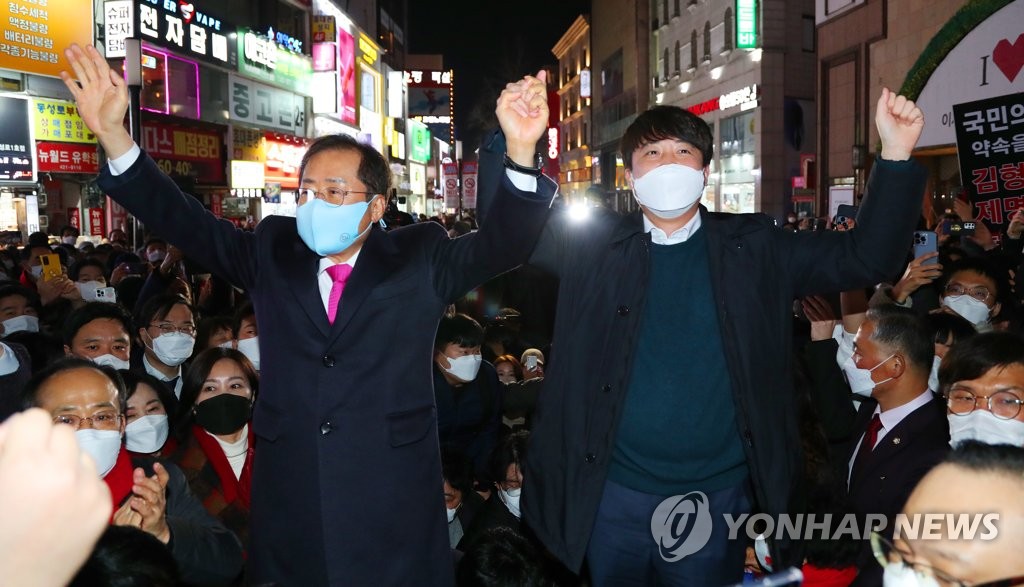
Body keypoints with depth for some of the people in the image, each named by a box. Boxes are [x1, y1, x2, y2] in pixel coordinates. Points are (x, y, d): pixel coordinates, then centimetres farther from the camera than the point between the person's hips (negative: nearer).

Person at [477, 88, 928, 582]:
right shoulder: (595, 245, -1)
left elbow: (864, 258, -2)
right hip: (612, 495, 0)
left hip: (716, 496, 1)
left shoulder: (753, 247, 0)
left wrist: (895, 155, -15)